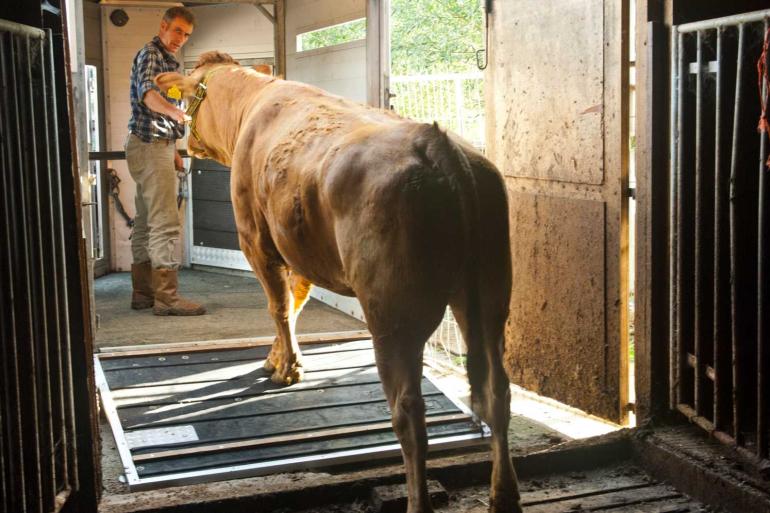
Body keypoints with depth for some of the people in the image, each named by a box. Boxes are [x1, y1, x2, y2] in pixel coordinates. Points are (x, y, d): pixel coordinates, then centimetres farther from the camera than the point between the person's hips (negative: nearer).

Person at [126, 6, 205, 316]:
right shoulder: (150, 55, -11)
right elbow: (148, 94, -32)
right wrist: (177, 112, -50)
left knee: (146, 222, 10)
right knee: (165, 224, -13)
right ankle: (166, 297, -14)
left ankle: (143, 293, 15)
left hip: (155, 145, 10)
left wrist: (171, 149, 28)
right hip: (151, 147, -10)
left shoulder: (167, 59, 21)